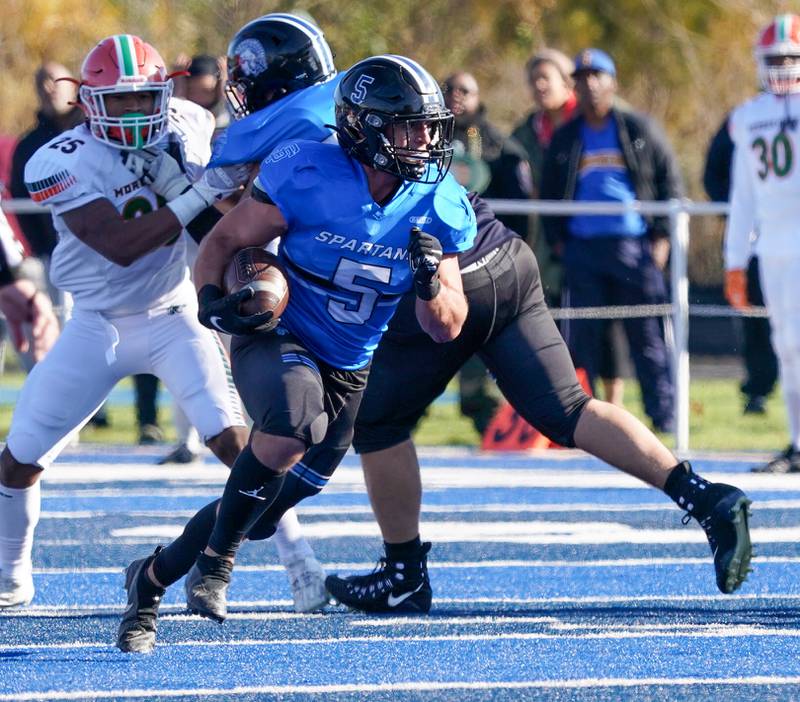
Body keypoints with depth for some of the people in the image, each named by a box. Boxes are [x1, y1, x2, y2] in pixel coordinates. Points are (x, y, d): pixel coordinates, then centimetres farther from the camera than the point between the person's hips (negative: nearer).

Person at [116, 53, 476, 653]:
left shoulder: (439, 209, -8)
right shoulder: (309, 176, -20)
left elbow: (447, 330, -2)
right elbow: (225, 242, -8)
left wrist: (431, 283, -24)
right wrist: (212, 300, -28)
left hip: (349, 371, 5)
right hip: (276, 339, -5)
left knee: (261, 512, 11)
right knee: (295, 423, -38)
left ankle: (152, 578, 36)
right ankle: (216, 558, -17)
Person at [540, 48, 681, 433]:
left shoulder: (639, 129, 6)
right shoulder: (564, 139, 12)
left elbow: (669, 181, 7)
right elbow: (550, 192, 19)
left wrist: (662, 236, -1)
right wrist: (557, 239, 7)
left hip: (634, 246, -2)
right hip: (583, 249, 2)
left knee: (646, 336, -1)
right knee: (581, 337, 0)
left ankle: (664, 416, 3)